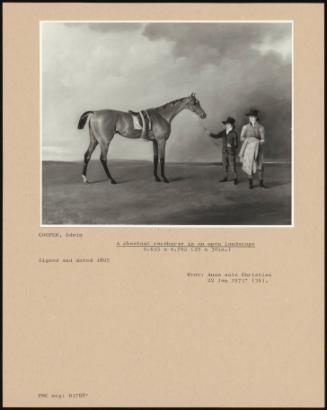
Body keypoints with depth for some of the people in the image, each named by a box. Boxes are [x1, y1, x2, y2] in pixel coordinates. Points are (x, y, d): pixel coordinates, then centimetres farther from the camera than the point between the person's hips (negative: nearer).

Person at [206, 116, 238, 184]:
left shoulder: (234, 133, -16)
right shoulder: (224, 132, 1)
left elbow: (236, 145, -15)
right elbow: (216, 136, 2)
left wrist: (231, 146, -36)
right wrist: (210, 134, -15)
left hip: (231, 153, -6)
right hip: (224, 152, 6)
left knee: (232, 167, 0)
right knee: (225, 166, 15)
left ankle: (235, 179, 17)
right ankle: (225, 178, 28)